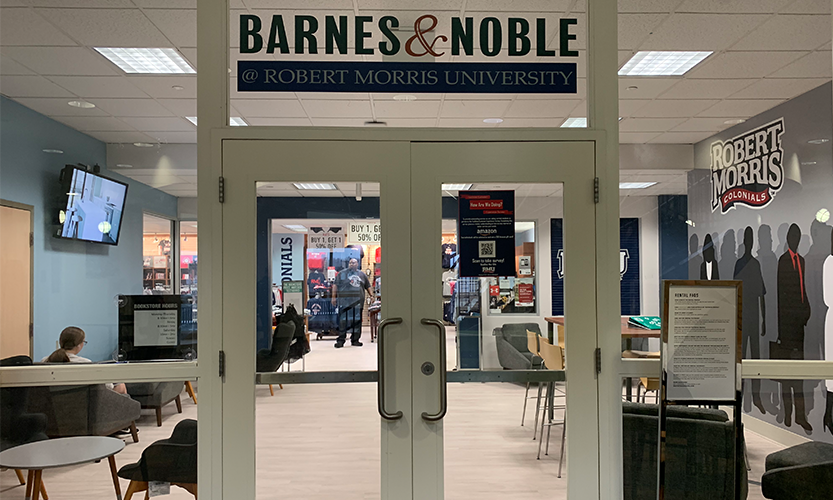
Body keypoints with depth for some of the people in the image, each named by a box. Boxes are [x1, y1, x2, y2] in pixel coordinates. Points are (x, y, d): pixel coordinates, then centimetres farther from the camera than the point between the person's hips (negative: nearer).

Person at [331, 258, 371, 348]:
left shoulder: (362, 274, 18)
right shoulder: (342, 273, 10)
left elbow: (368, 287, 22)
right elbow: (335, 285, 6)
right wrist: (334, 297, -2)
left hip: (357, 301, 3)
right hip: (344, 300, -3)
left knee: (357, 320, 3)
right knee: (343, 320, -5)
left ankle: (355, 340, 11)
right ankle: (341, 340, -1)